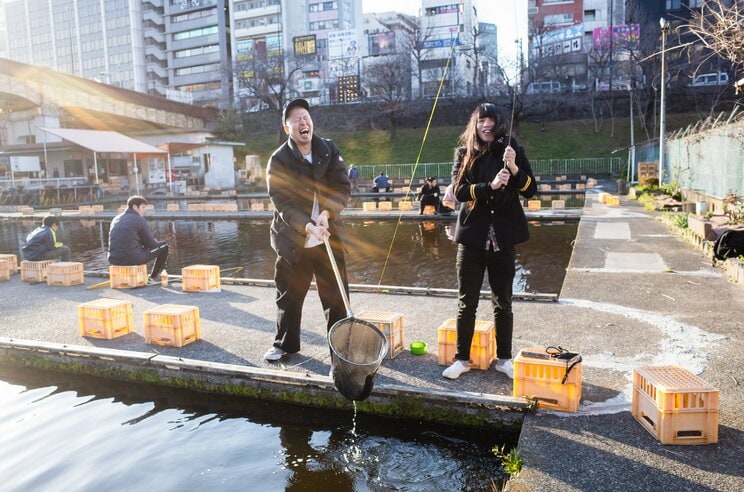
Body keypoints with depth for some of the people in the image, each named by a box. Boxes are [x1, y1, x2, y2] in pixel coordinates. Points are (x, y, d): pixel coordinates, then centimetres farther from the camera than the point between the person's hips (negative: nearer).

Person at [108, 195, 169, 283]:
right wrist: (155, 241, 22)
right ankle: (154, 277, 19)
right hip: (132, 258, -8)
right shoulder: (139, 219, -6)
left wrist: (153, 241, 26)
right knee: (164, 246, 11)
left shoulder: (116, 219, 15)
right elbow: (151, 244, -3)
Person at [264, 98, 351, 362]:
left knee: (336, 296, 7)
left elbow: (342, 187, -5)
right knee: (289, 296, 12)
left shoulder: (329, 150, 1)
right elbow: (282, 202, -14)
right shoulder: (278, 160, -6)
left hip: (329, 239, 1)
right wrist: (307, 226, -29)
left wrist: (326, 213, -23)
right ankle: (285, 344, 32)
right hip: (294, 241, -1)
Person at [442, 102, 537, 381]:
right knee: (467, 302, 7)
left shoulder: (511, 149, 2)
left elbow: (530, 190, -2)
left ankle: (504, 359, 24)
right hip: (472, 237, 0)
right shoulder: (464, 153, 3)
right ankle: (462, 358, 20)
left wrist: (514, 168, -18)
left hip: (503, 238, 0)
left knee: (502, 303, 10)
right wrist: (490, 185, -22)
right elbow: (459, 191, -9)